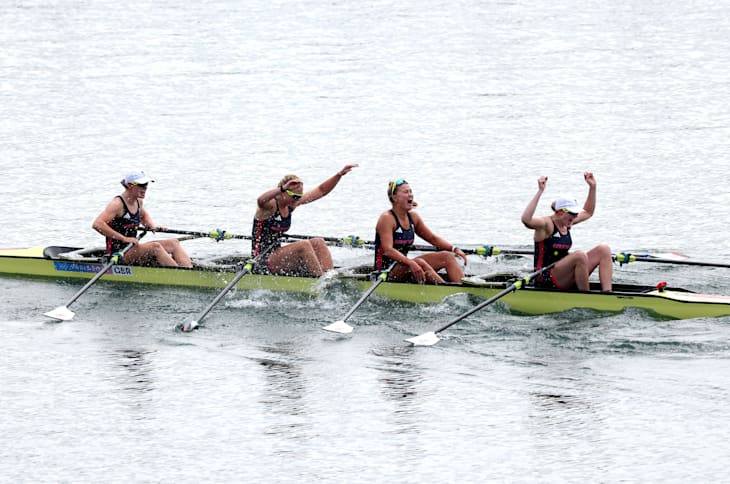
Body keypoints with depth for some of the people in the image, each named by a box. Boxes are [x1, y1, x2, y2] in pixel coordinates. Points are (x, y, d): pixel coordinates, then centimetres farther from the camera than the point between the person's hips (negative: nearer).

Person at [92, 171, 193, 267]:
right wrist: (124, 238, -30)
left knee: (173, 243, -5)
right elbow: (97, 224, -30)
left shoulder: (139, 202, 10)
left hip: (132, 248, 9)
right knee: (155, 247, -30)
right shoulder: (118, 204, -17)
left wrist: (152, 226, 13)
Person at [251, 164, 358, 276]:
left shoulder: (291, 204, 7)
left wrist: (340, 175, 0)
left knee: (318, 243, -7)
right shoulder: (271, 205, -16)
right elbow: (261, 201, -44)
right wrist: (282, 188, -56)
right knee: (303, 245, -27)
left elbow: (321, 190, 10)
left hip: (276, 254, 9)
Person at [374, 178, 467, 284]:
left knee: (447, 256, -5)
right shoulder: (386, 218, -15)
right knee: (420, 263, -35)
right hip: (386, 272, -9)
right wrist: (411, 263, -41)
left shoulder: (413, 217, 10)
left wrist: (454, 249, 2)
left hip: (403, 265, 9)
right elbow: (388, 250, -27)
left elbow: (432, 238, 18)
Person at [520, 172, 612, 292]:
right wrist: (540, 191, -36)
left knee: (604, 250, -3)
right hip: (546, 280, -9)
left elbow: (588, 212, 30)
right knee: (580, 255, -34)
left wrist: (592, 187, 19)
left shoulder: (567, 223, 12)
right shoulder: (546, 224, -13)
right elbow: (526, 219, -35)